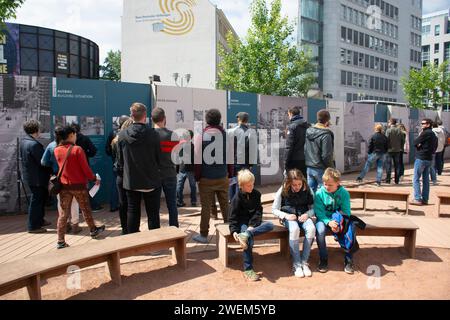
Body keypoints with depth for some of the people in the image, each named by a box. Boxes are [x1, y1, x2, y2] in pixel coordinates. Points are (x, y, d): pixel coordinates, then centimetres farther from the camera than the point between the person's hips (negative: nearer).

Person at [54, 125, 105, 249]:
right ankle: (93, 230, 33)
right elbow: (85, 167, -12)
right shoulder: (77, 149, -14)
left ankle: (61, 241, 5)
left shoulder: (57, 150, 0)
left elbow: (61, 166, 12)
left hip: (64, 185, 4)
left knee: (63, 213, 6)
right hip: (79, 185, -4)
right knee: (86, 209, 15)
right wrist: (94, 179, 0)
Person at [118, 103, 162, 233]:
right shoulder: (153, 134, -15)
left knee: (133, 212, 14)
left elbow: (120, 160, 2)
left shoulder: (122, 134, -5)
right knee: (153, 214, 7)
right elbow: (159, 159, -6)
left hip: (130, 182, 3)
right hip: (151, 181, -3)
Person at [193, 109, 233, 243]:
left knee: (206, 207, 5)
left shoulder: (200, 136, -7)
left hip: (206, 178, -2)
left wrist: (197, 176, 0)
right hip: (223, 178, 2)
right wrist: (230, 174, 11)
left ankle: (203, 235, 11)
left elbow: (197, 158, -8)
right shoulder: (226, 135, 0)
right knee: (225, 205, 13)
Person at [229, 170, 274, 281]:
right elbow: (233, 216, -7)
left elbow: (258, 211, 1)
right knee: (250, 240, -33)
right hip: (242, 223, -5)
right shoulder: (237, 198, -9)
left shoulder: (256, 194, 3)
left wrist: (252, 225, -15)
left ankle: (246, 234, -38)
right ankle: (248, 269, -22)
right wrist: (234, 231, -23)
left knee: (270, 225, -25)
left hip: (254, 222, 5)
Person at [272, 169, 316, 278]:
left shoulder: (307, 190, -3)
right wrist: (286, 215, -18)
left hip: (303, 216, 2)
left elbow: (313, 208, 5)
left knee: (311, 228, -32)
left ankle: (304, 262, -20)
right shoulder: (283, 191, -7)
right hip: (288, 217, -2)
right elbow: (274, 209, -1)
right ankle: (296, 264, -25)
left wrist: (307, 214, -15)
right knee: (294, 229, -37)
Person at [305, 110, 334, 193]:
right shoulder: (325, 135, -16)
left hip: (309, 168, 7)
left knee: (311, 191, 13)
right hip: (320, 169, -7)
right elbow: (326, 156, -18)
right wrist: (331, 169, -6)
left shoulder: (308, 131, 6)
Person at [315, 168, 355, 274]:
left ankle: (348, 260, -10)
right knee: (320, 230, -33)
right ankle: (323, 260, -12)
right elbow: (319, 212, -11)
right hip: (324, 219, -1)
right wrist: (329, 222, -30)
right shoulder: (320, 193, -10)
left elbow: (346, 212, -9)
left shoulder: (344, 193, -7)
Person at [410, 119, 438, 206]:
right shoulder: (434, 135, 16)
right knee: (426, 180, 11)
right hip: (429, 159, 9)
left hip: (421, 158, -9)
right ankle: (425, 199, 14)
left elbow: (415, 143, -13)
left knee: (416, 179, -5)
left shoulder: (425, 133, -13)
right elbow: (435, 147, 22)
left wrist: (418, 145, 6)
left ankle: (418, 199, -8)